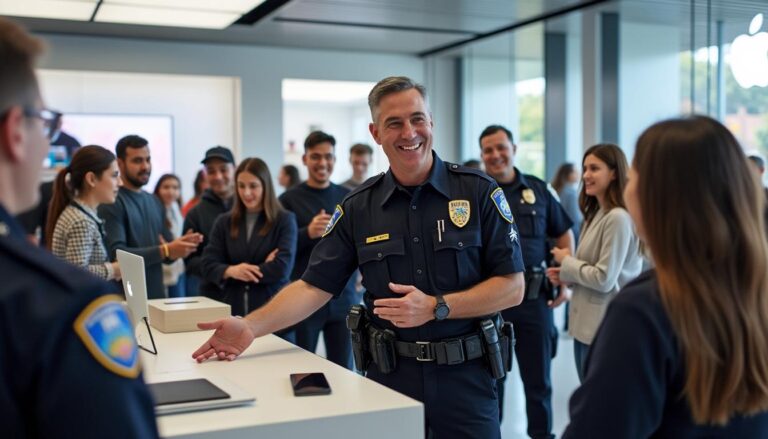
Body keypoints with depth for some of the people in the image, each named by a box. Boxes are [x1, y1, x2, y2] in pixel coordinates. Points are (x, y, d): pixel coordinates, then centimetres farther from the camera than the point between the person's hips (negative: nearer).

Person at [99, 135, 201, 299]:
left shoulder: (155, 202, 11)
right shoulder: (111, 204, -10)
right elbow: (117, 255, -20)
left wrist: (178, 247, -9)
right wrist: (165, 250, -25)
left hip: (157, 295, 6)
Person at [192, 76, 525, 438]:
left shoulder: (479, 191, -5)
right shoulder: (358, 207, 2)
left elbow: (512, 287, -7)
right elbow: (315, 286, -1)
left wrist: (436, 307, -18)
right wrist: (251, 326, -15)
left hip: (465, 376, -2)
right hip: (389, 375, 2)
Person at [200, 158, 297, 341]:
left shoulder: (285, 220, 0)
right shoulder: (224, 222, 10)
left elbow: (282, 268, -10)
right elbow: (207, 265, 3)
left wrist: (243, 273, -5)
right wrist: (231, 271, -17)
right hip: (233, 311, 2)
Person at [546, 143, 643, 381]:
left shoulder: (618, 218, -19)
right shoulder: (595, 215, 11)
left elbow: (604, 279, -21)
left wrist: (566, 262, -8)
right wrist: (567, 276, 0)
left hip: (604, 328, -9)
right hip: (585, 325, 9)